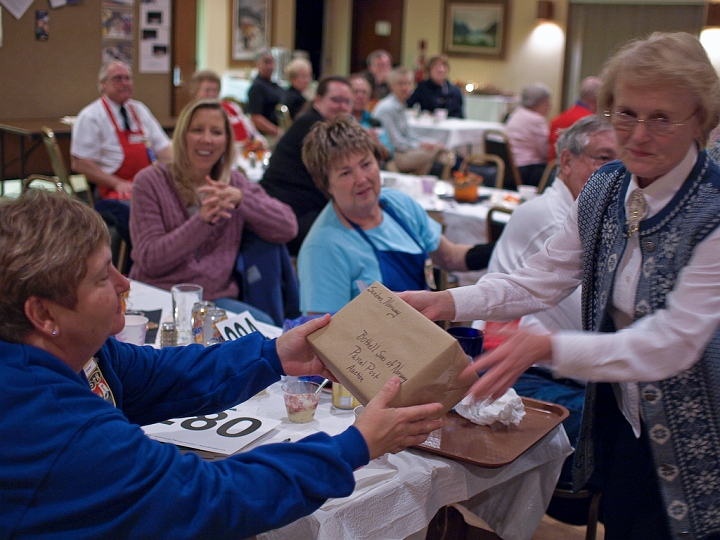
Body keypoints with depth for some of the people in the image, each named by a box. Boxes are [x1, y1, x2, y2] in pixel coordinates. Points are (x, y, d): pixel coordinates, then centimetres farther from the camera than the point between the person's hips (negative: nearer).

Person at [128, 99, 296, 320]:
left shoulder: (234, 182, 10)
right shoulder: (150, 182, -1)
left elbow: (288, 229, -2)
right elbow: (149, 260, -10)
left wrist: (240, 197, -17)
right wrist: (202, 220, -22)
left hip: (217, 297, 3)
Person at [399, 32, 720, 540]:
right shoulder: (605, 188, -4)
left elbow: (672, 343, -28)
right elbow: (542, 278, -1)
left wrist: (548, 347, -38)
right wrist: (446, 302, -15)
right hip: (618, 418, 6)